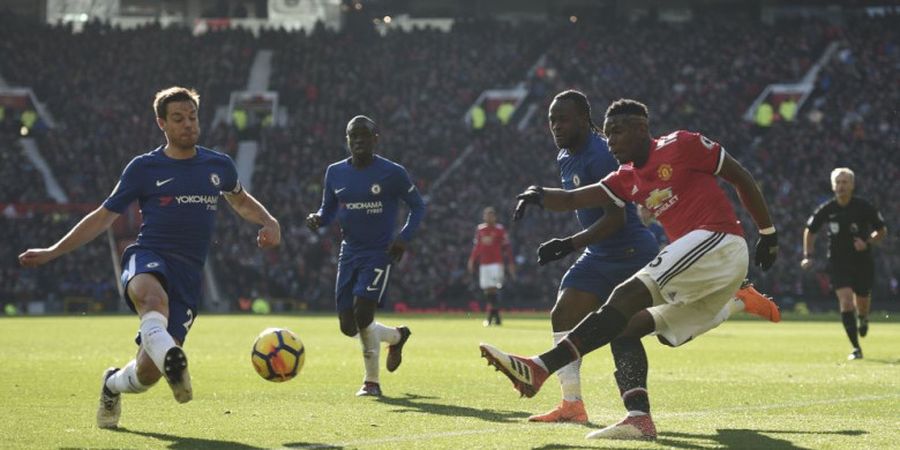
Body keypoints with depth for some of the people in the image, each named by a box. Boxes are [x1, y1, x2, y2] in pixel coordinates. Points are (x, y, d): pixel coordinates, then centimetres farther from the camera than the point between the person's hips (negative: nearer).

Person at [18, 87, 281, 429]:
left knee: (149, 371, -6)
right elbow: (104, 217, 14)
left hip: (189, 274, 2)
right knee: (154, 297, -42)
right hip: (148, 259, -2)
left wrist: (269, 222, 15)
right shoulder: (143, 168, 7)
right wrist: (52, 252, 10)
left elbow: (241, 201, 36)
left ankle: (112, 384, 28)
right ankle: (171, 360, -67)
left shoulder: (219, 166, 14)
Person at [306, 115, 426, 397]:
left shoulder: (393, 173, -7)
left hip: (379, 254, -5)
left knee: (362, 313, -19)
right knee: (348, 326, 4)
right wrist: (318, 219, -9)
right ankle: (397, 336, 35)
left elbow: (418, 207, 2)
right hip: (349, 253, 5)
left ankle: (372, 382, 2)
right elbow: (329, 210, 15)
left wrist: (404, 237, -13)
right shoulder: (335, 173, 5)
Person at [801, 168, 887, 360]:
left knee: (861, 303, 12)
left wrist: (868, 243, -17)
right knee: (846, 302, -16)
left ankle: (864, 319, 52)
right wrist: (808, 256, 1)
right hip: (838, 263, 0)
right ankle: (856, 348, -10)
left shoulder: (864, 207, -10)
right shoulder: (826, 210, -6)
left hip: (863, 262, 0)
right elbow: (810, 231, 10)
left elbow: (882, 230, 1)